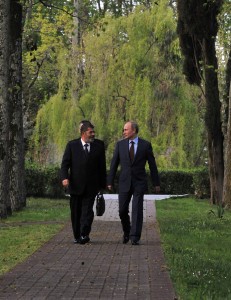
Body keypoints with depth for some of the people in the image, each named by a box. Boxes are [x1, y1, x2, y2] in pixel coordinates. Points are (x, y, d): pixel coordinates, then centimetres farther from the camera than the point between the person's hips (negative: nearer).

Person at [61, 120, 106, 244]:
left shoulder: (99, 145, 5)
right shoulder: (72, 145, 2)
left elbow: (102, 166, 10)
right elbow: (65, 163, -1)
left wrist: (103, 183, 9)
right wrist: (64, 177, -19)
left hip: (91, 187, 0)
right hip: (75, 185, 0)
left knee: (87, 211, -12)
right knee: (76, 213, 7)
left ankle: (84, 235, -13)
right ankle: (77, 236, 17)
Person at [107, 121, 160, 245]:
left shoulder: (145, 145, -1)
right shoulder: (120, 144, 3)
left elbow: (152, 165, 4)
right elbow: (114, 164, 6)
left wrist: (156, 183, 5)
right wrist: (110, 181, 4)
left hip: (139, 183, -2)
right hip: (124, 183, 2)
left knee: (137, 210, -7)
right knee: (122, 210, 3)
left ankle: (135, 238, -4)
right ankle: (127, 232, 27)